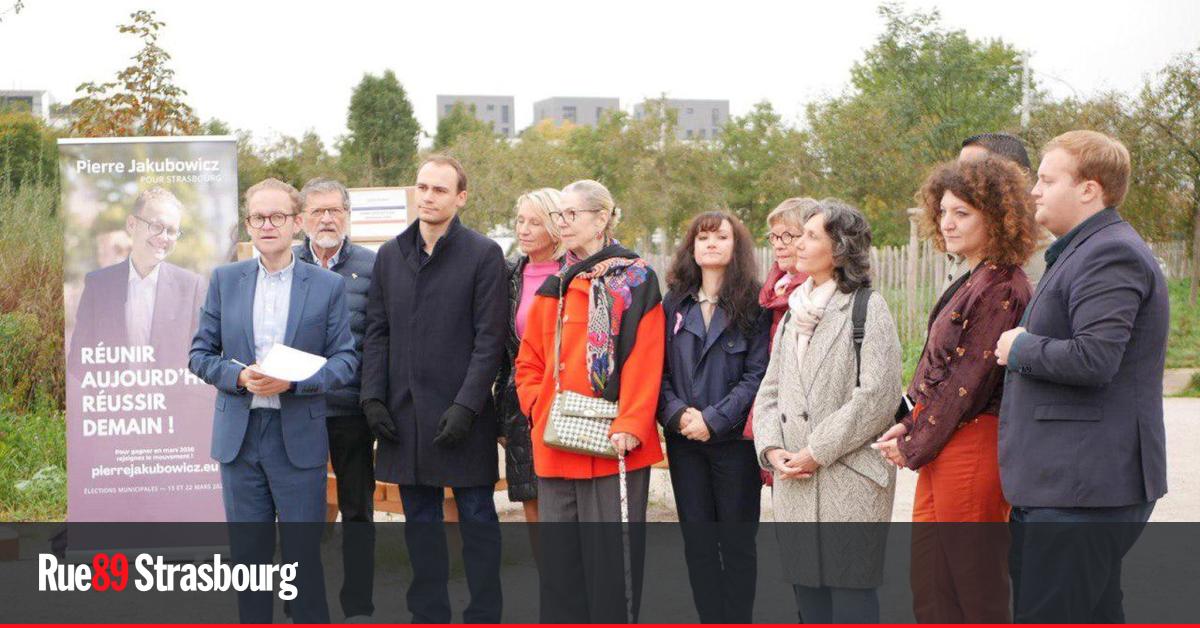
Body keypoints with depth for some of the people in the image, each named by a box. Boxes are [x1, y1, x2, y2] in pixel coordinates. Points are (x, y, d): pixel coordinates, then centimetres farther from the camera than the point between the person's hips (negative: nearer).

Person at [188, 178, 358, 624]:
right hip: (239, 437, 2)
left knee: (303, 554, 1)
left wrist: (292, 381, -17)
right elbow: (200, 354, 7)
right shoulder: (225, 280, 7)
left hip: (299, 438, -2)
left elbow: (345, 361, -1)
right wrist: (239, 376, -13)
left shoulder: (328, 286, 1)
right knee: (248, 553, 8)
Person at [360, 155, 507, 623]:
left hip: (462, 416, -5)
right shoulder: (390, 255, 11)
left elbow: (489, 340, -8)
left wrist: (466, 405, -15)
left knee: (477, 518, 3)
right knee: (420, 521, 11)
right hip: (404, 414, 5)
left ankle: (483, 617, 9)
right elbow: (376, 333, 12)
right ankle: (429, 616, 19)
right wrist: (373, 396, 1)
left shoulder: (483, 255, -4)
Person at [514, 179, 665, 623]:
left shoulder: (635, 282, -2)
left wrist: (629, 426, -18)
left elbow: (644, 363, -10)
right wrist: (538, 409, 2)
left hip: (611, 450, -6)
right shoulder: (553, 290, 15)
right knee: (559, 559, 9)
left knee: (610, 560, -2)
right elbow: (528, 362, 18)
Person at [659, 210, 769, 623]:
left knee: (737, 542, 3)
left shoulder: (754, 304, -2)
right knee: (697, 542, 6)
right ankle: (710, 621, 13)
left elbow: (757, 375, -9)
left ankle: (738, 622, 11)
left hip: (735, 439, -4)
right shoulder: (674, 304, 9)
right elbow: (659, 370, 6)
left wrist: (713, 419, -16)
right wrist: (677, 414, -12)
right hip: (685, 442, 4)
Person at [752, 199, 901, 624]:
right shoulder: (794, 313, 18)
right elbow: (770, 391, 17)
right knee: (807, 588, 8)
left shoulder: (867, 307, -5)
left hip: (850, 481, -7)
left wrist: (818, 451, -12)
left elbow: (878, 396, -13)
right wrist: (771, 449, -1)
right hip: (794, 482, 7)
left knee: (851, 591, -7)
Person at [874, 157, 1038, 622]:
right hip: (944, 453, 10)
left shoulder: (999, 288, -16)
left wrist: (915, 446, -10)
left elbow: (970, 381, -17)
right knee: (930, 588, 15)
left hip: (971, 450, -10)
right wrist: (910, 427, 3)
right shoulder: (975, 282, 13)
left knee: (976, 594, -1)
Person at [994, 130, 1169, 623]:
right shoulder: (1080, 253, 21)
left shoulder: (1111, 255, -15)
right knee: (1096, 615, 15)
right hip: (1063, 483, 11)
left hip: (1084, 487, -11)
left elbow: (1093, 359, -26)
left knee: (1047, 617, -9)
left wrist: (1020, 348, -11)